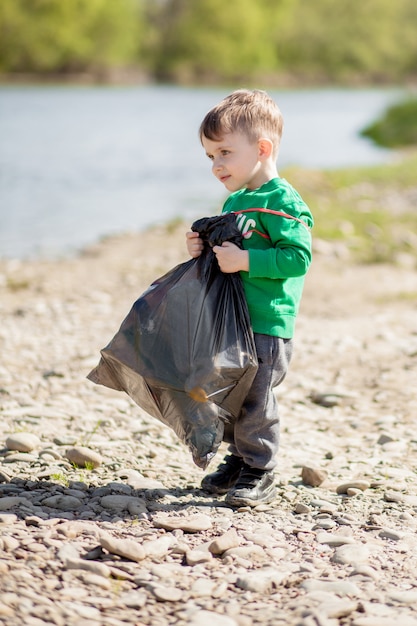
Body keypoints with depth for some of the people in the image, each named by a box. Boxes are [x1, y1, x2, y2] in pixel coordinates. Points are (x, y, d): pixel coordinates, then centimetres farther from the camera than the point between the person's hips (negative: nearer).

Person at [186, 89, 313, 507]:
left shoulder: (282, 202, -14)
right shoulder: (234, 202, 15)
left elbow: (298, 256, -22)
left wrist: (243, 260, -25)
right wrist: (204, 250, 7)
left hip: (267, 327, -9)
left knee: (254, 402, -5)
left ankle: (260, 474, 8)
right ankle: (239, 460, 31)